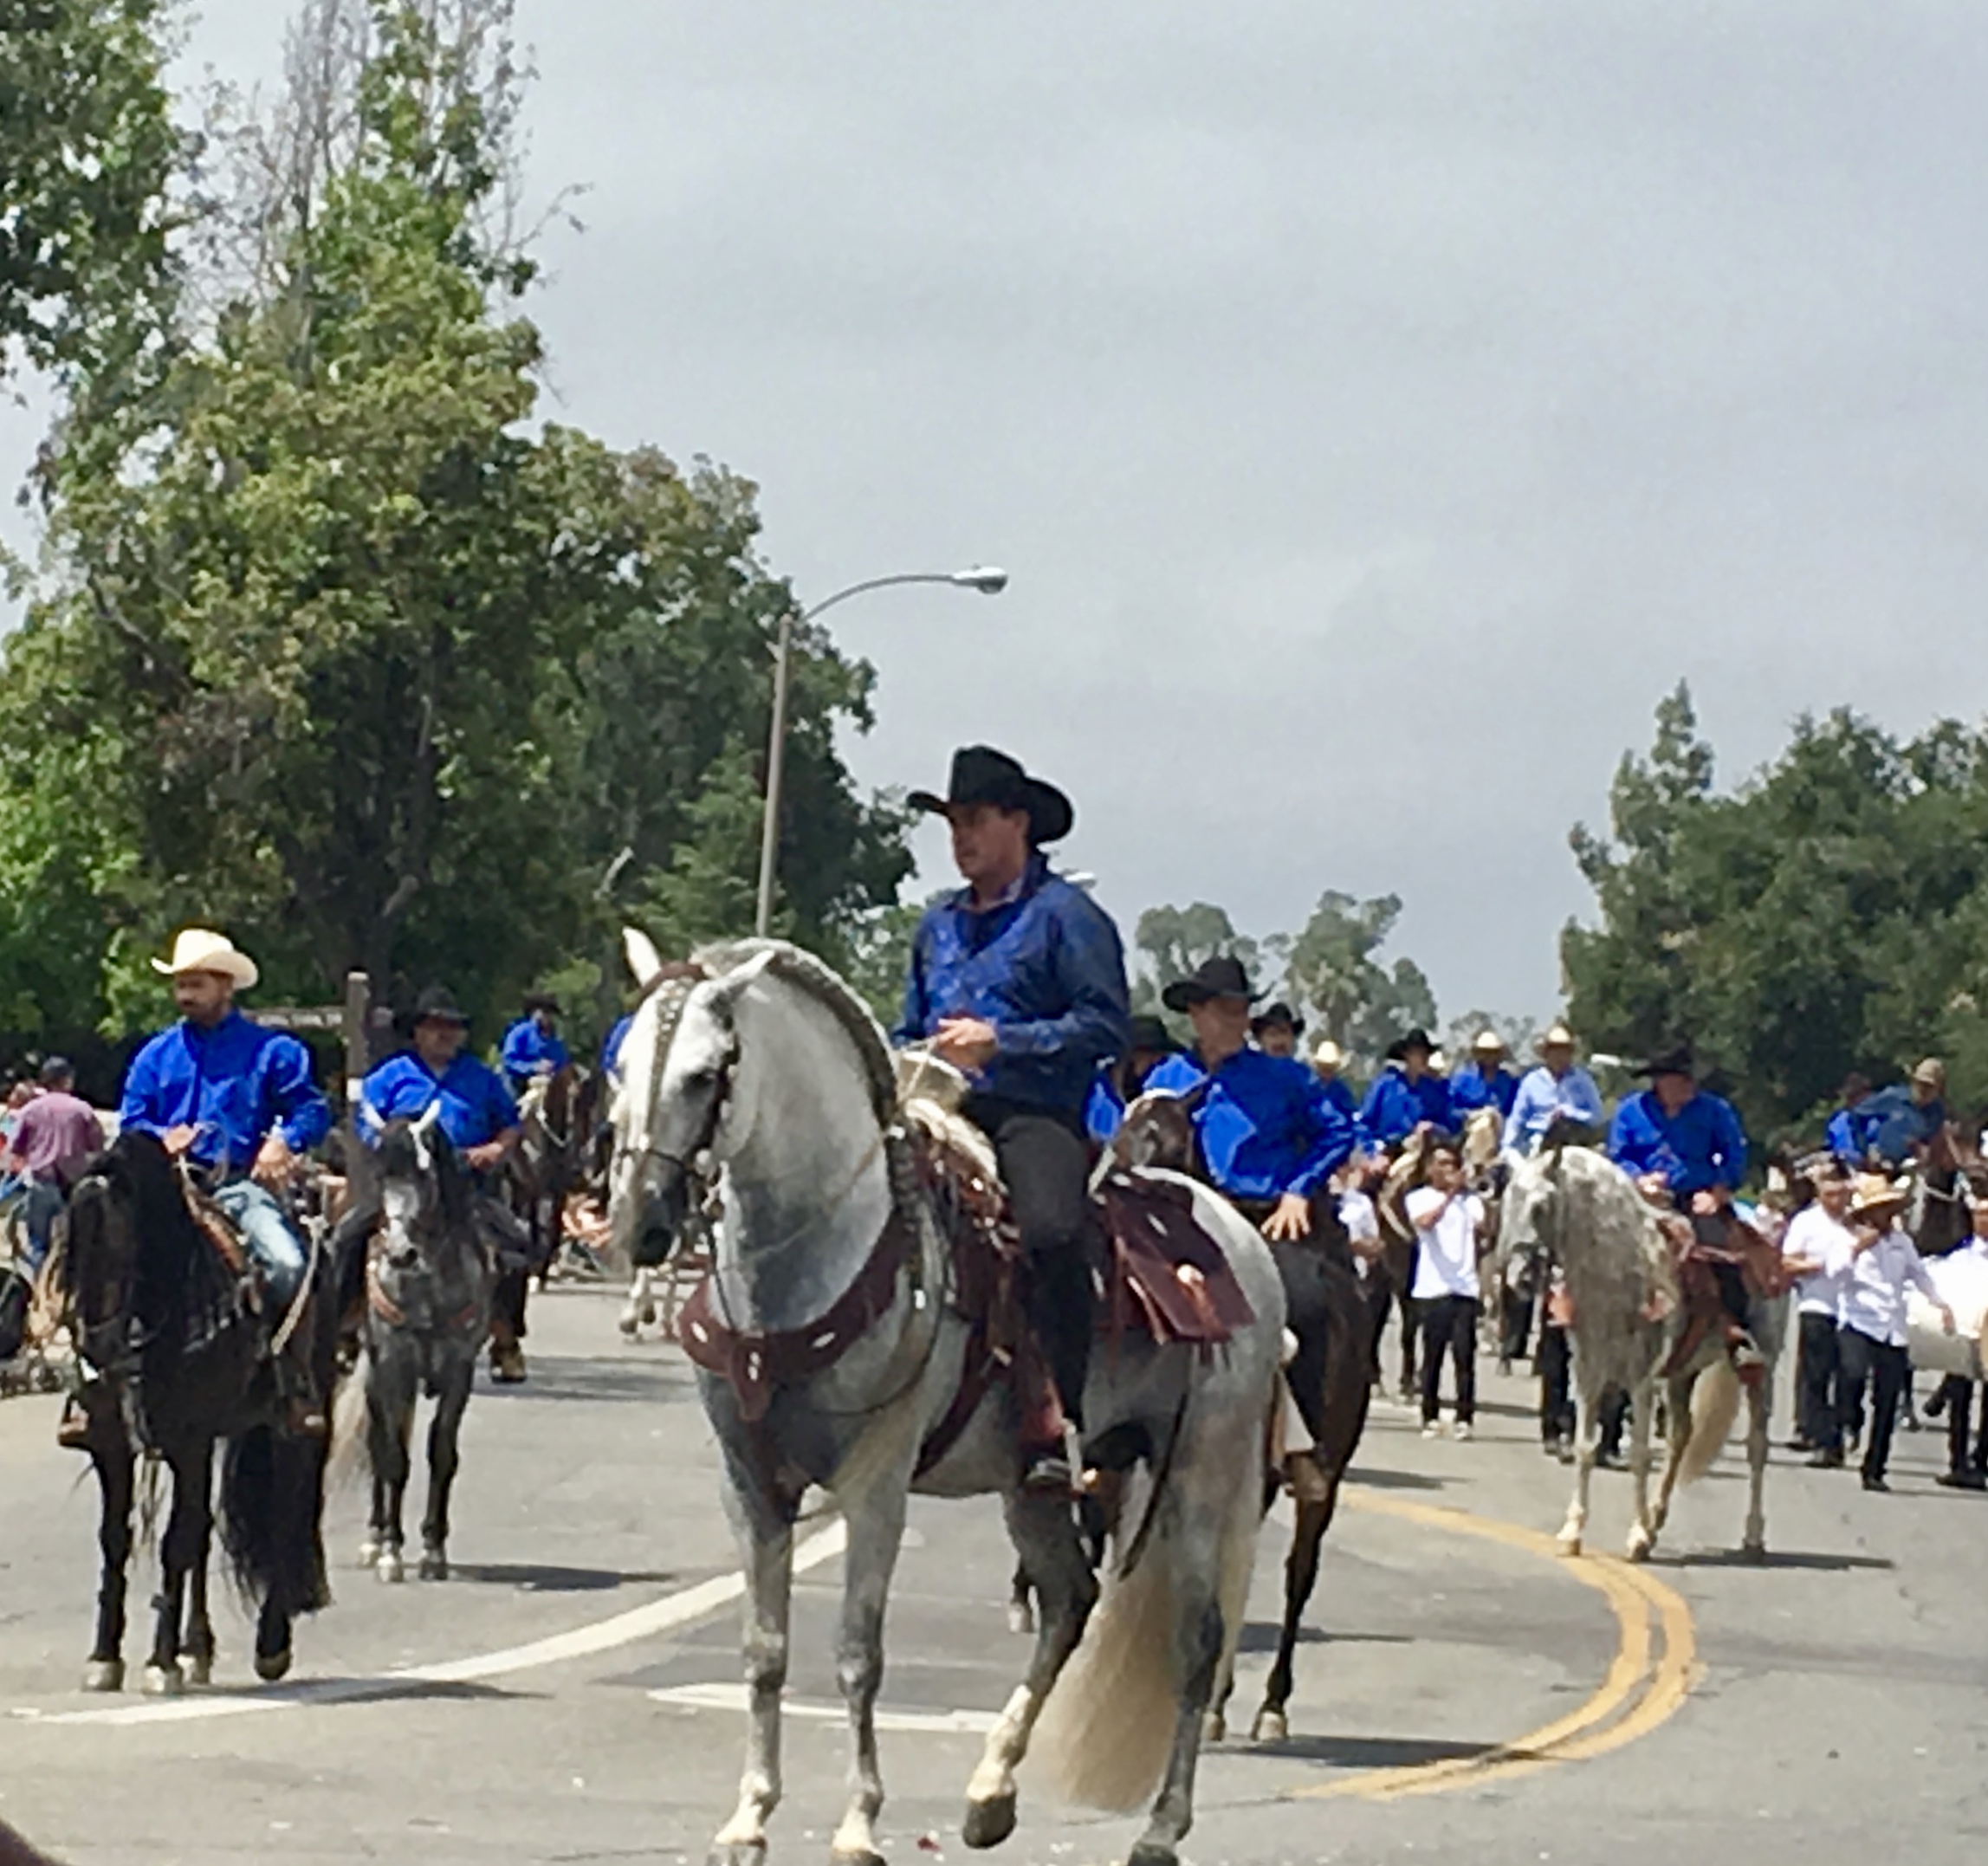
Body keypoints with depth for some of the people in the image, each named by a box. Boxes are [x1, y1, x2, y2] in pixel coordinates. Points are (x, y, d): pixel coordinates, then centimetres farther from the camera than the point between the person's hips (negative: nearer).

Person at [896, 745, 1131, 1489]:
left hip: (1033, 1114, -7)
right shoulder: (938, 924, 22)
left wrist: (999, 1043, -12)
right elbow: (911, 1030, 33)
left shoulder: (1065, 914, 2)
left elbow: (1106, 1025, -6)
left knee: (1052, 1232, -31)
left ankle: (1060, 1423, -31)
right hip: (946, 1114, 7)